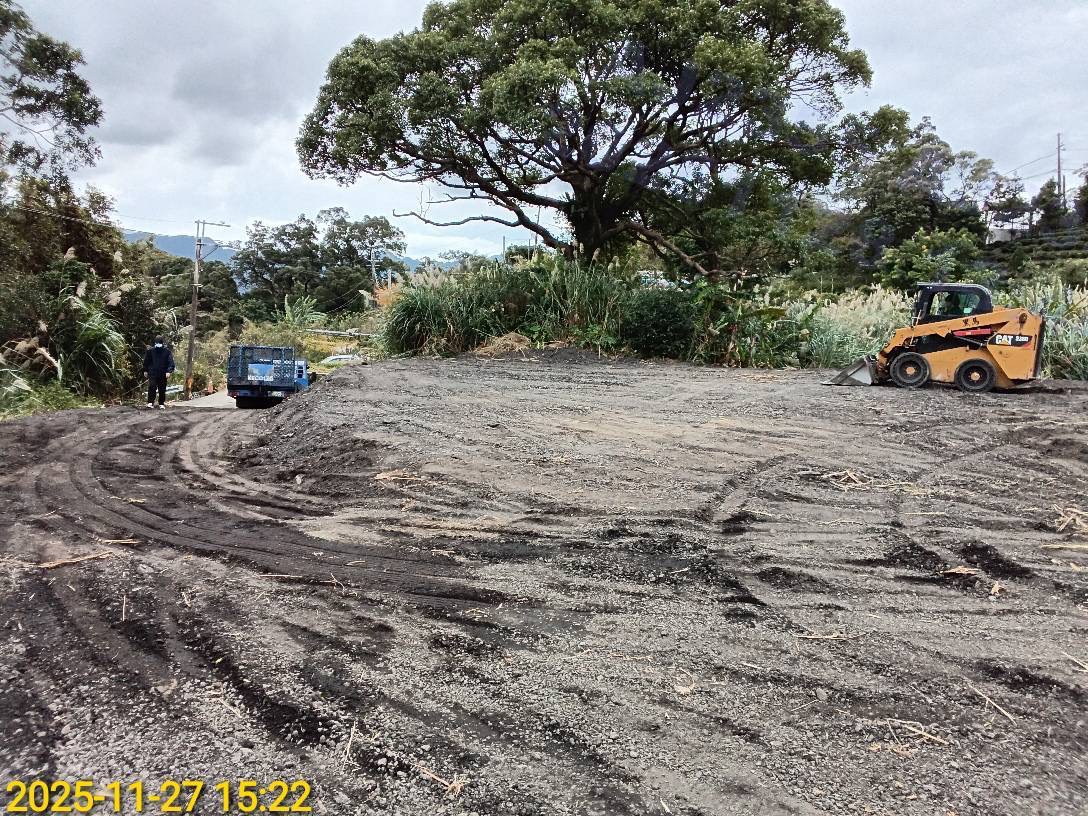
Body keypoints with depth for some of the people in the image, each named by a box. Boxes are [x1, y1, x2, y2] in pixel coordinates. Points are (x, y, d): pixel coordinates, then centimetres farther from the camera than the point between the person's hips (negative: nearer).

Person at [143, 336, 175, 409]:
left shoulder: (167, 351, -2)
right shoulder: (150, 351, 1)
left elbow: (170, 362, -7)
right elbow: (146, 361, 12)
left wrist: (169, 371, -18)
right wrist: (146, 370, 12)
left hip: (163, 374, 1)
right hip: (152, 373, 0)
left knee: (162, 389, 7)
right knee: (151, 387, -16)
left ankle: (161, 404, 18)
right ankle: (150, 402, -13)